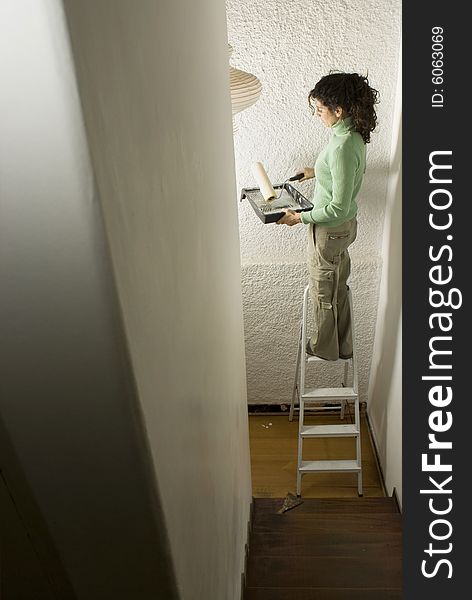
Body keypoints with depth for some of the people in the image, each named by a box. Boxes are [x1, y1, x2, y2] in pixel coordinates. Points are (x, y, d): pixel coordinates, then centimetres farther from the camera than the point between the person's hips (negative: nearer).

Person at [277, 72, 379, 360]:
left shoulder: (343, 147, -30)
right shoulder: (354, 134, 0)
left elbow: (338, 207, -28)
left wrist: (300, 218, -18)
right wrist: (318, 171, 20)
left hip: (330, 231, -10)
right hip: (345, 226, 10)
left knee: (324, 293, 12)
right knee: (339, 288, 22)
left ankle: (325, 348, 35)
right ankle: (343, 345, 40)